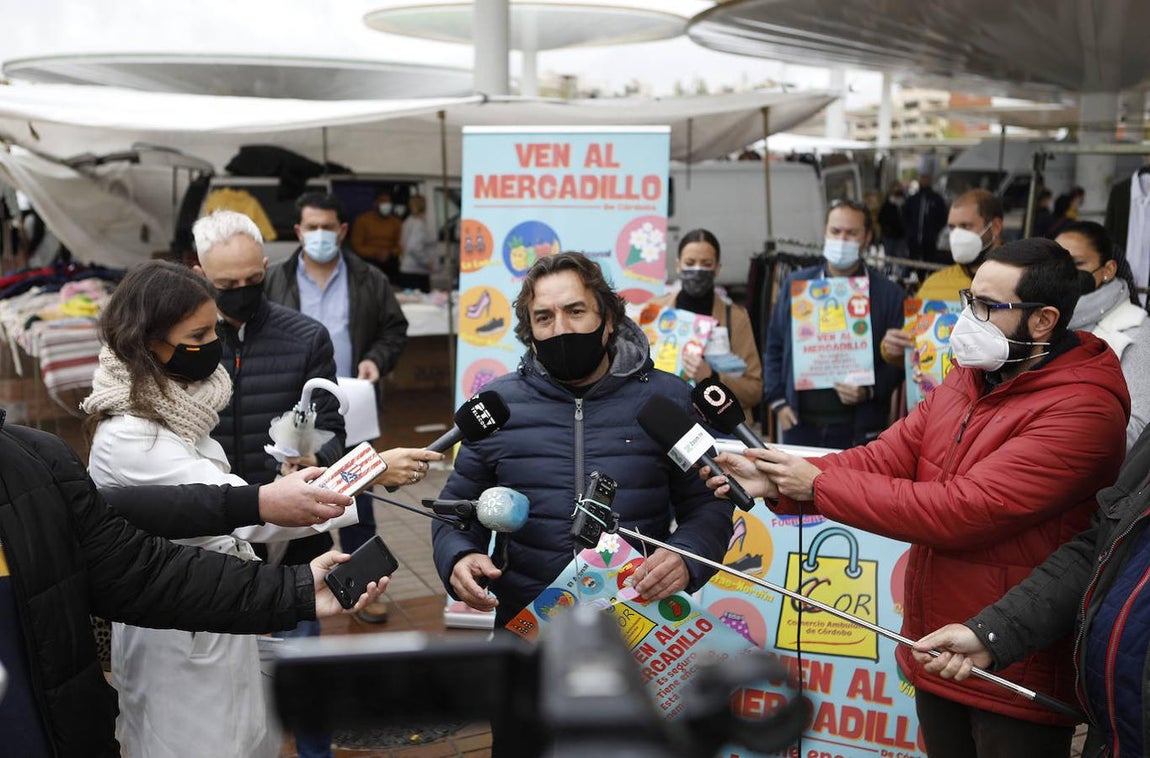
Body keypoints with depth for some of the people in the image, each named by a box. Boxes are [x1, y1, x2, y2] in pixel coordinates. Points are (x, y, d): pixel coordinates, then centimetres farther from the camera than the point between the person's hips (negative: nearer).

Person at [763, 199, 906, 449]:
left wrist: (868, 391, -14)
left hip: (858, 428, -2)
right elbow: (774, 348, 12)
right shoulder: (796, 285, 9)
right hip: (800, 423, 2)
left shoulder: (890, 294, 2)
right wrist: (777, 401, 4)